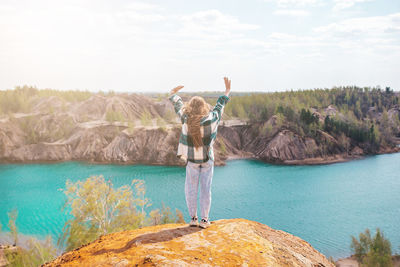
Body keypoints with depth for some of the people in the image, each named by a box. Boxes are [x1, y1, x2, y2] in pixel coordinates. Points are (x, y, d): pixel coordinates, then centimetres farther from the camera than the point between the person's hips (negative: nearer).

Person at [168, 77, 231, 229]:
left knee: (191, 189, 12)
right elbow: (220, 106, 3)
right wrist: (227, 91, 20)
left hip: (192, 160, 0)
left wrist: (173, 94, 25)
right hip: (207, 159, 0)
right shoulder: (211, 119, -14)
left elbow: (178, 105, 5)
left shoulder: (186, 119, -14)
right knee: (206, 189, 7)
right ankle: (204, 220, 12)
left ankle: (193, 218, 15)